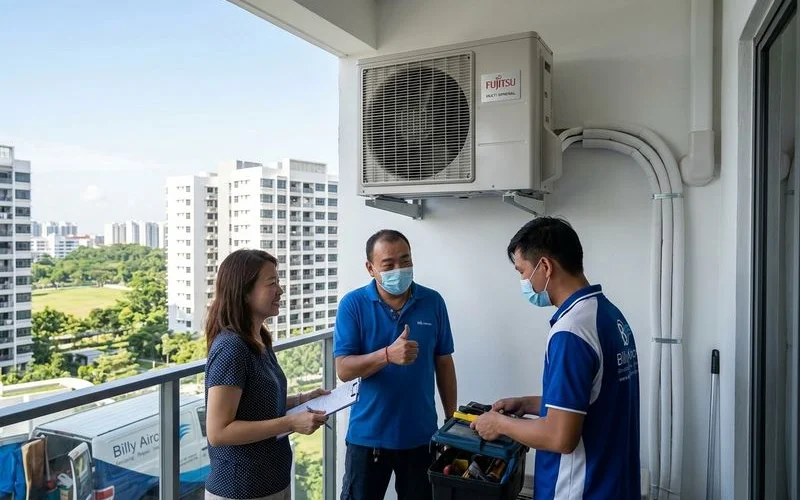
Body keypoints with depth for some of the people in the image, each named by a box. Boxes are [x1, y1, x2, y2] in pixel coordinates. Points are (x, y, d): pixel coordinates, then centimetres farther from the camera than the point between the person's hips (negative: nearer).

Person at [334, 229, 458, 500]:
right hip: (368, 435, -2)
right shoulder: (352, 304, -10)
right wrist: (388, 355, -31)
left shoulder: (433, 302, -4)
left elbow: (444, 363, 4)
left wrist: (452, 419, 5)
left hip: (421, 434, 2)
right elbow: (343, 369, -15)